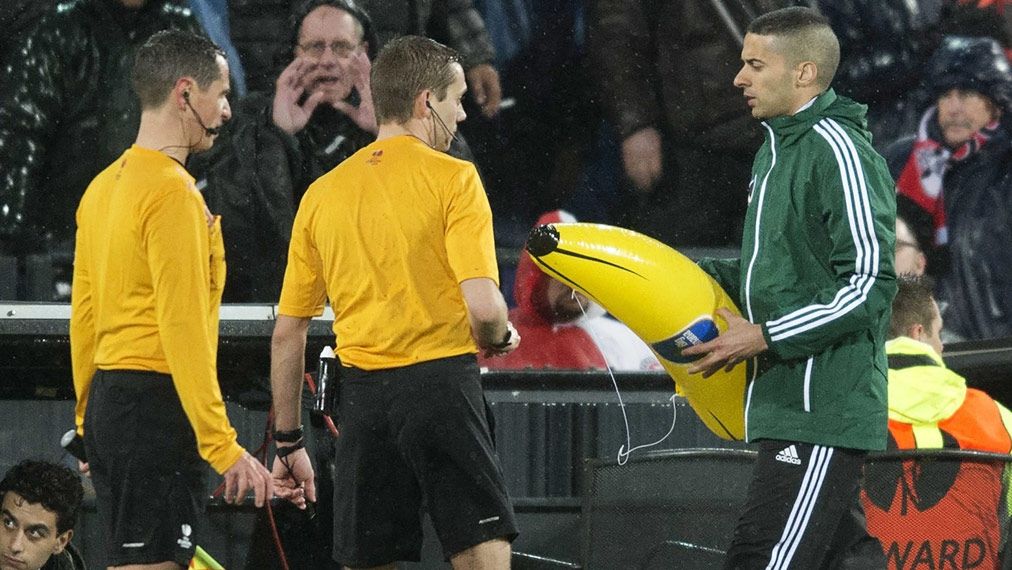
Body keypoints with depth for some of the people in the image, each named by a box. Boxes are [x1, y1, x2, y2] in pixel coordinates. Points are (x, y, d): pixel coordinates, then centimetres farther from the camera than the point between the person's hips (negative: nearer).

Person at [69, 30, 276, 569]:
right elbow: (183, 327, -19)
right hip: (157, 400, -10)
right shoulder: (173, 191, -13)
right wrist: (223, 445, -19)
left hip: (107, 402, 10)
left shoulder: (103, 187, 14)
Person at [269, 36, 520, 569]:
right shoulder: (452, 178, -4)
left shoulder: (322, 193, 11)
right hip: (440, 381, -5)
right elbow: (483, 307, -16)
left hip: (361, 396, 5)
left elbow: (287, 334, 13)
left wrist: (288, 442, 20)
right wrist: (500, 339, 7)